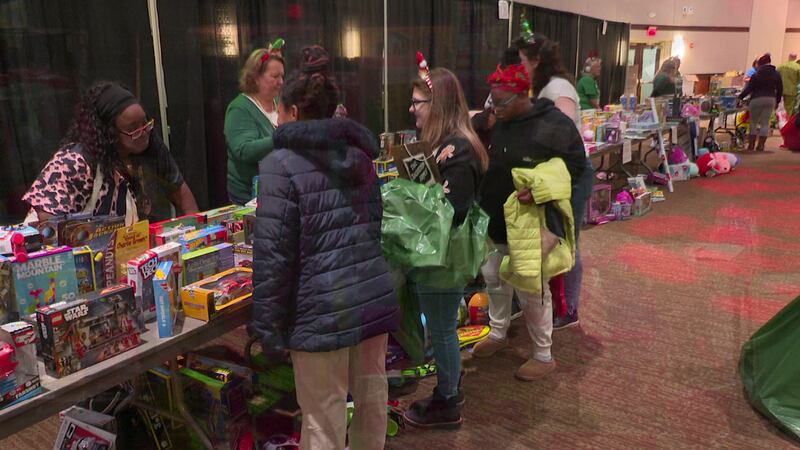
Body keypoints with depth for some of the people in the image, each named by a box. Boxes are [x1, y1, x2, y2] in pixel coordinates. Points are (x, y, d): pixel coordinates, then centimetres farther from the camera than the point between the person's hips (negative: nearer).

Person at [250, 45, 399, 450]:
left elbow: (273, 255, -13)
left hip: (323, 311, -6)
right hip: (376, 298, 7)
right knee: (372, 397, 21)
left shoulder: (281, 164, -11)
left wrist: (269, 327, -6)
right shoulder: (358, 154, 10)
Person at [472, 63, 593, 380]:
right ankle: (498, 333, 43)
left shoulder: (554, 125, -18)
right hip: (499, 221, 8)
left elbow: (576, 168, -14)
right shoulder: (499, 123, 3)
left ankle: (544, 357, 21)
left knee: (533, 290, 2)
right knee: (494, 276, 20)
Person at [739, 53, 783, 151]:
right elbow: (780, 89, 10)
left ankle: (751, 144, 5)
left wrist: (740, 97, -5)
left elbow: (749, 88, -11)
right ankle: (761, 145, 3)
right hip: (771, 99, 4)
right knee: (765, 123, 6)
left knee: (753, 122, 7)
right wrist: (777, 101, 19)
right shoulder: (776, 74, 7)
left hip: (757, 99, -4)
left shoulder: (757, 75, -7)